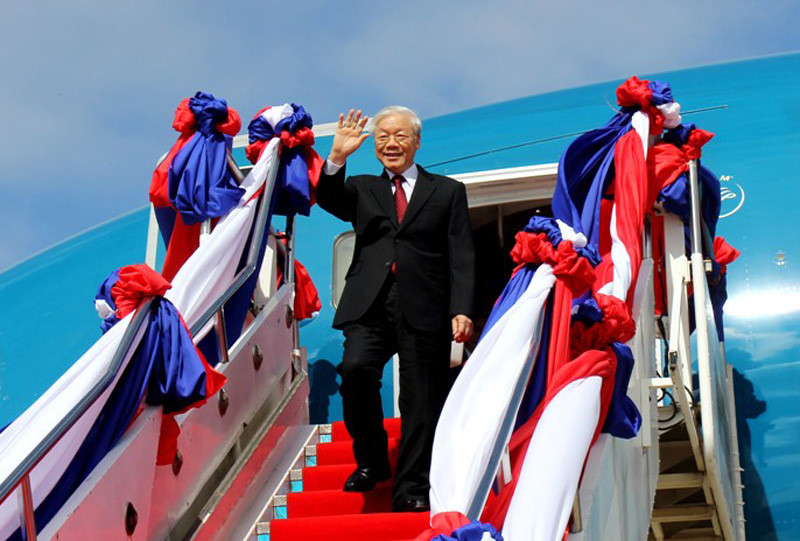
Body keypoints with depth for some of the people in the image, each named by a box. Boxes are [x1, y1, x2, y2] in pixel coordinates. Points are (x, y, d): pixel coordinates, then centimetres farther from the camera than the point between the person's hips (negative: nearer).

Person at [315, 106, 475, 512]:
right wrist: (337, 158, -16)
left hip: (424, 310, 0)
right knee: (356, 369, -24)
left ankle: (411, 490, 7)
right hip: (370, 307, 1)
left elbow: (461, 257, 7)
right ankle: (370, 461, -4)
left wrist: (461, 310, -6)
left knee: (420, 402, -2)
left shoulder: (447, 192, 15)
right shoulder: (362, 189, 20)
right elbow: (329, 200, -1)